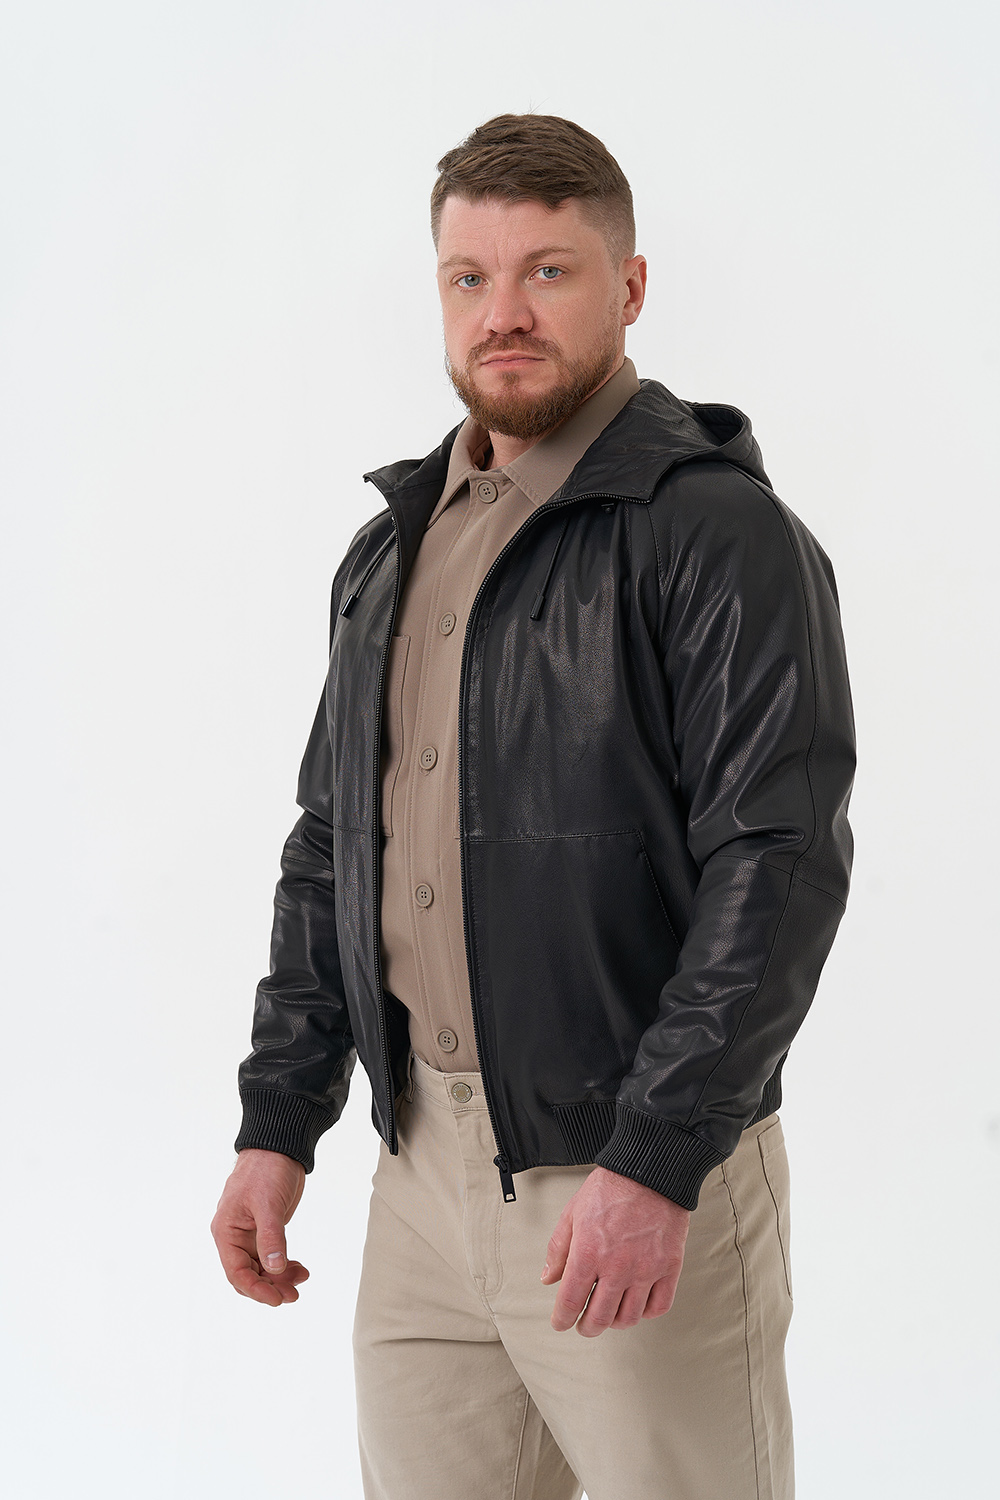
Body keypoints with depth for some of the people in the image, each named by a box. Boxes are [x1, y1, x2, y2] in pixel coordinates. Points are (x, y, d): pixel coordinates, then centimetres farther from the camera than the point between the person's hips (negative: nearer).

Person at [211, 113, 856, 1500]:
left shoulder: (720, 532, -10)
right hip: (424, 1168, 6)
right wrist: (279, 1123, 11)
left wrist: (655, 1160, -23)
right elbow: (332, 849, 17)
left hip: (647, 1175, -6)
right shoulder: (395, 547, 13)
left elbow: (780, 862, -18)